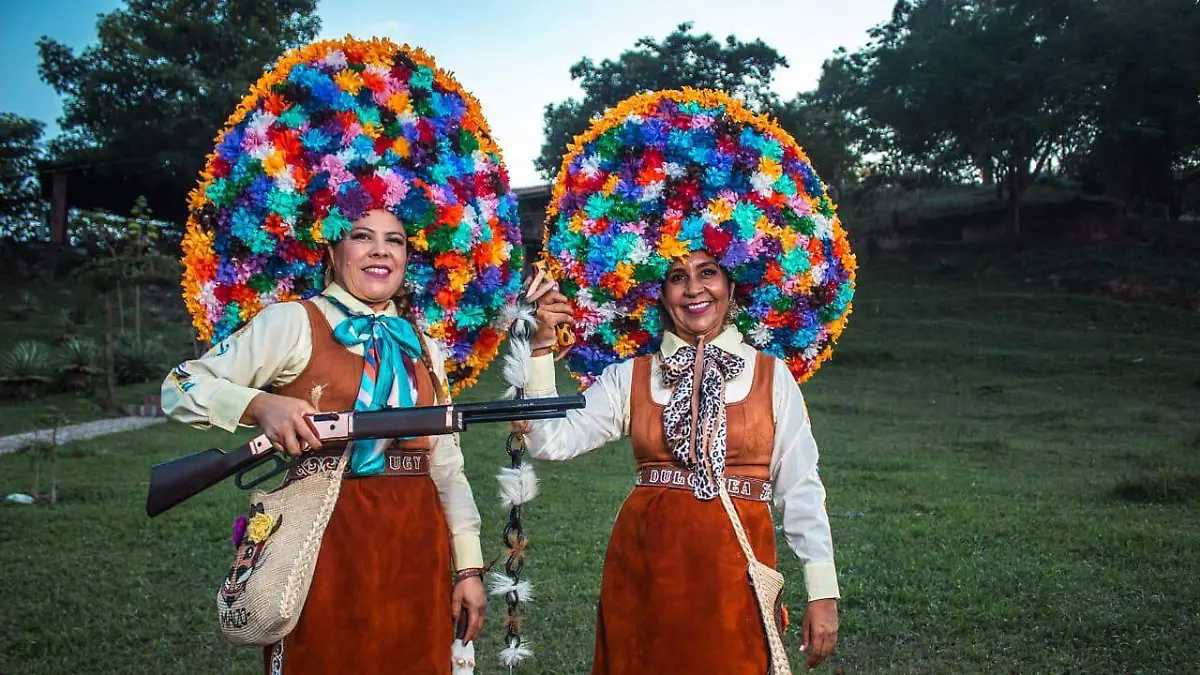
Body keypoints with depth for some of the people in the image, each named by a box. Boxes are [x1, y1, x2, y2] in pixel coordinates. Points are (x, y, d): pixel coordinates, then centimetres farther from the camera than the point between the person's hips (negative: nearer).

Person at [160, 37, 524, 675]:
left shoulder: (425, 343, 11)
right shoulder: (292, 322, -4)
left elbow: (447, 464, 12)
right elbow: (180, 388, -4)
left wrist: (468, 565, 9)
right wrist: (260, 404, -22)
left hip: (418, 547, 5)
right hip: (326, 543, -4)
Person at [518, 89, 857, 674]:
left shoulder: (772, 374, 1)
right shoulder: (629, 375, 4)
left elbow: (800, 488, 0)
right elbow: (551, 442, -4)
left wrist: (822, 591, -5)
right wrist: (544, 347, -11)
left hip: (735, 567, -1)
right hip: (642, 564, 2)